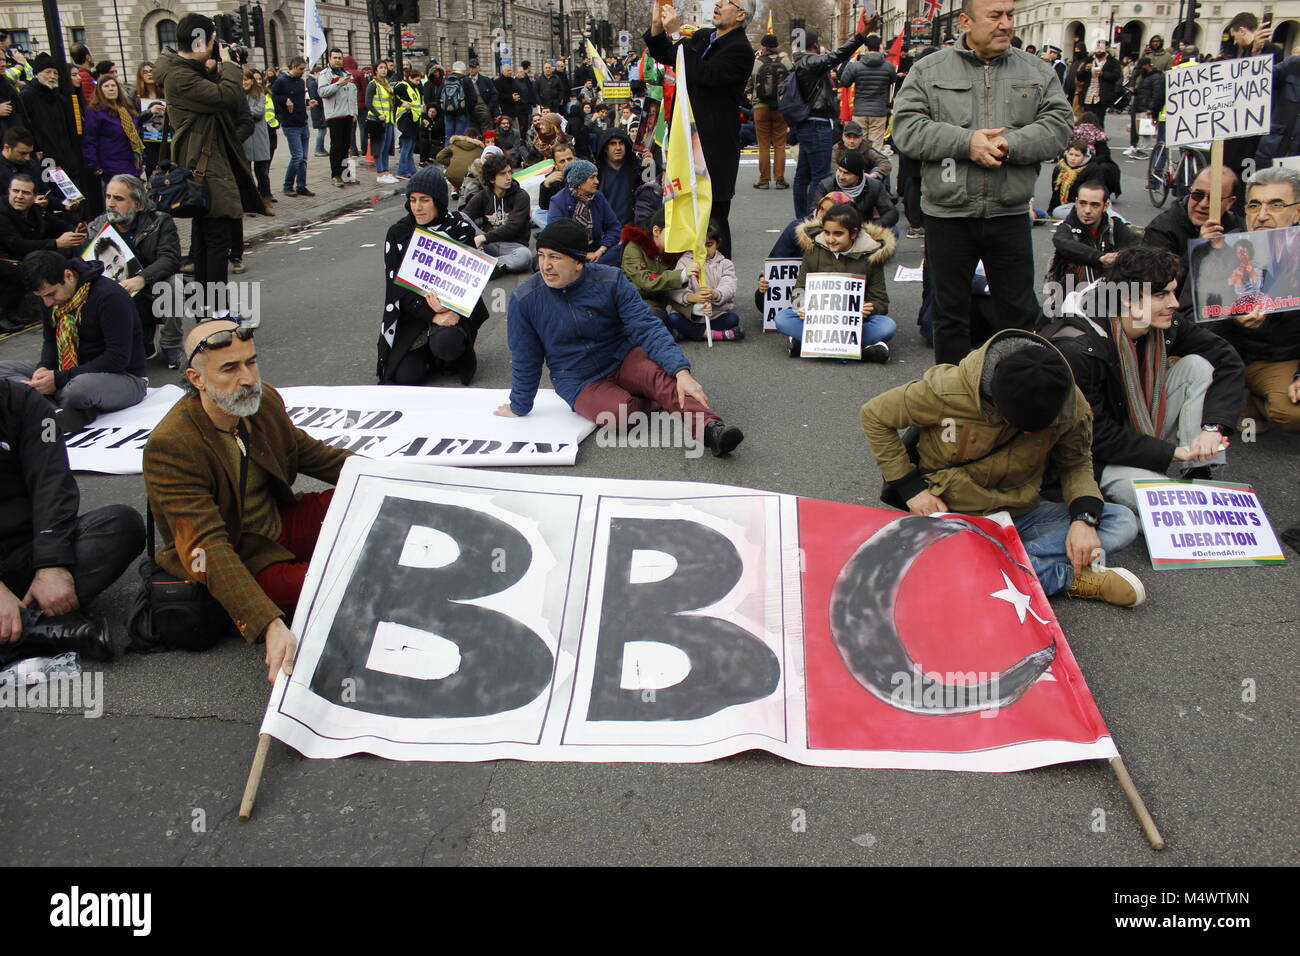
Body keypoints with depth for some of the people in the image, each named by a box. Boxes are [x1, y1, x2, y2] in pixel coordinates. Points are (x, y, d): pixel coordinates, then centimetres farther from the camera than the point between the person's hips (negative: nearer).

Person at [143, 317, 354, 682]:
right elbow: (207, 548, -33)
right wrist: (270, 625, -45)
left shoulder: (265, 400, -6)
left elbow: (312, 454, 13)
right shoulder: (170, 447, -26)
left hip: (280, 522, 7)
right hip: (237, 561, -7)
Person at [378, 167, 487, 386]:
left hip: (454, 310, -1)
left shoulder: (461, 229, -4)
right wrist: (432, 316, -19)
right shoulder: (398, 233, -1)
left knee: (445, 343, -35)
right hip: (412, 313, 2)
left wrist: (447, 307, -24)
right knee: (406, 375, -18)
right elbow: (398, 285, -6)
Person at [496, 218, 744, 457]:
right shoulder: (524, 299, -12)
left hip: (621, 359, 1)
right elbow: (525, 360, 1)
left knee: (661, 373, -32)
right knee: (620, 412, -31)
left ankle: (710, 428, -45)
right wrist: (519, 408, 10)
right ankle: (654, 402, -4)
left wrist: (682, 371, -32)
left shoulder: (610, 280, -12)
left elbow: (646, 328, -18)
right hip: (579, 382, 0)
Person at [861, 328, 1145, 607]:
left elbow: (1077, 464, 6)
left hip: (1019, 513, 3)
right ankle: (1066, 578, -20)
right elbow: (874, 415, -8)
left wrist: (1084, 518, -14)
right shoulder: (947, 391, -22)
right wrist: (910, 487, -12)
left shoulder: (1072, 405, -12)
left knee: (1124, 523, -15)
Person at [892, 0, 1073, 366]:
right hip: (947, 215, -1)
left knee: (1021, 309, 9)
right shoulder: (929, 70, 2)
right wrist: (966, 141, -19)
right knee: (950, 312, 10)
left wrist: (1010, 144, -19)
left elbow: (1058, 125, -1)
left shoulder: (1037, 72, 8)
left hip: (1009, 215, 1)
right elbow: (906, 129, -8)